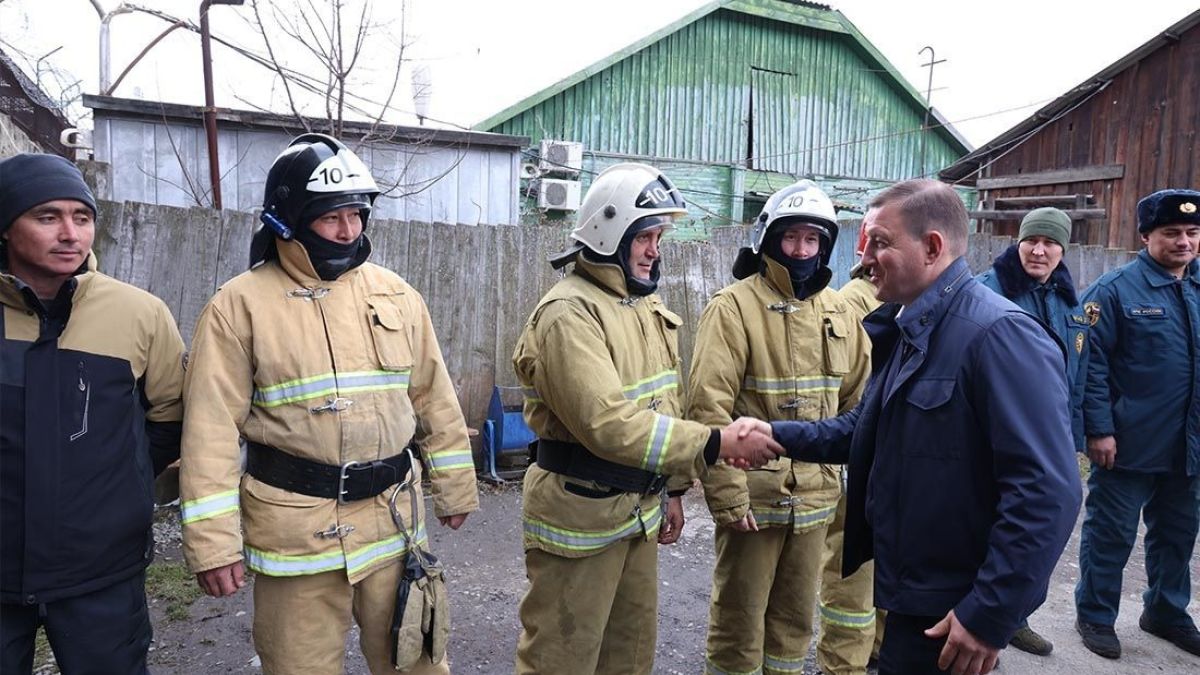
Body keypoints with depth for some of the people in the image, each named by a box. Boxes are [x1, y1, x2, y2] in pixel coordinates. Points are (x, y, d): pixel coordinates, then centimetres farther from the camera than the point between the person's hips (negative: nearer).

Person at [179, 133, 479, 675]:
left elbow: (435, 400, 9)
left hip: (394, 520, 3)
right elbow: (212, 431, -8)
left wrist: (454, 488, 12)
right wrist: (213, 543, -10)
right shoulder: (241, 305, -7)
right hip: (295, 530, -3)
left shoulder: (395, 295, 4)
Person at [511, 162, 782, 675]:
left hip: (640, 508, 9)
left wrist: (672, 487, 16)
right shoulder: (568, 313, -21)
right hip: (579, 514, -8)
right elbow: (609, 424, -30)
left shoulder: (647, 305, 8)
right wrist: (717, 444, -30)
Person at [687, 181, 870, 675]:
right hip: (754, 494, -5)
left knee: (796, 615, 20)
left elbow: (859, 398, 13)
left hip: (815, 494, 6)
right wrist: (728, 496, -20)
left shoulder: (837, 311, 7)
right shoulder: (734, 306, -12)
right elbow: (707, 406, -18)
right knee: (739, 617, 10)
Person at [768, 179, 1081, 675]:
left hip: (952, 614, -9)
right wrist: (775, 436, 0)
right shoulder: (904, 331, 8)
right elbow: (865, 429, 14)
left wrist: (990, 614, -24)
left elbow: (1047, 492, -27)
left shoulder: (1000, 334, -23)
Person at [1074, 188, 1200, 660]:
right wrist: (1099, 430, -18)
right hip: (1129, 443, -6)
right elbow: (1092, 363, -14)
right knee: (1111, 533, 5)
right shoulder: (1116, 290, -10)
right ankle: (1095, 615, 21)